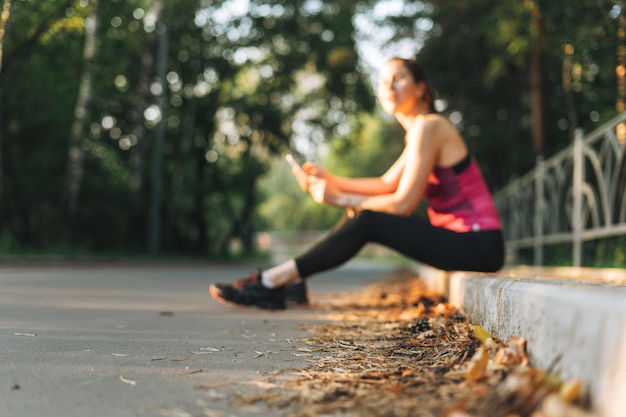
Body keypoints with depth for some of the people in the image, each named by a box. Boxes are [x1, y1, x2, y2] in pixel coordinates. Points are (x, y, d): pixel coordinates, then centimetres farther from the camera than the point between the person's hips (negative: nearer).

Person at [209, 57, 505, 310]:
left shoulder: (428, 127, -15)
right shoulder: (420, 128, 15)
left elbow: (403, 204, -17)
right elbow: (387, 184, 18)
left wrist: (339, 199, -10)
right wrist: (331, 180, 6)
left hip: (479, 246, -9)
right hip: (465, 240, 9)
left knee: (367, 221, -18)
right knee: (361, 214, 7)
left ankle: (272, 281, -13)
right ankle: (291, 280, 3)